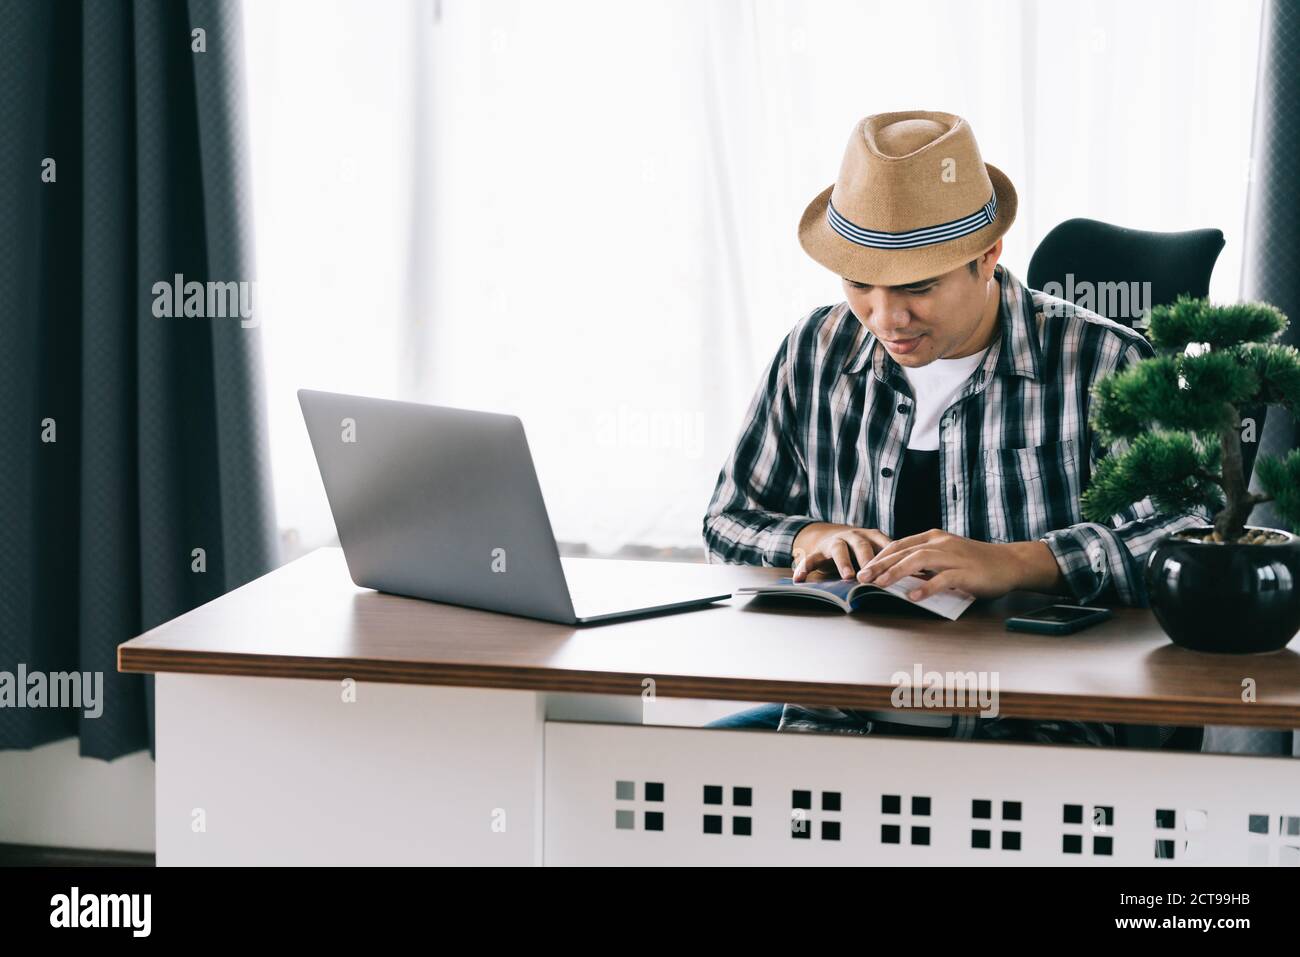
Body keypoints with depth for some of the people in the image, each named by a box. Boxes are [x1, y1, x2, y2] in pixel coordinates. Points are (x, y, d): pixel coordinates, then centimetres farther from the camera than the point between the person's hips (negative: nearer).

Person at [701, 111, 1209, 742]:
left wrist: (1012, 564, -24)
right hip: (837, 721, 4)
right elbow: (728, 523, 22)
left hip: (1032, 732, -3)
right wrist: (808, 540, -1)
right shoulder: (816, 353, 13)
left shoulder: (1102, 366, -1)